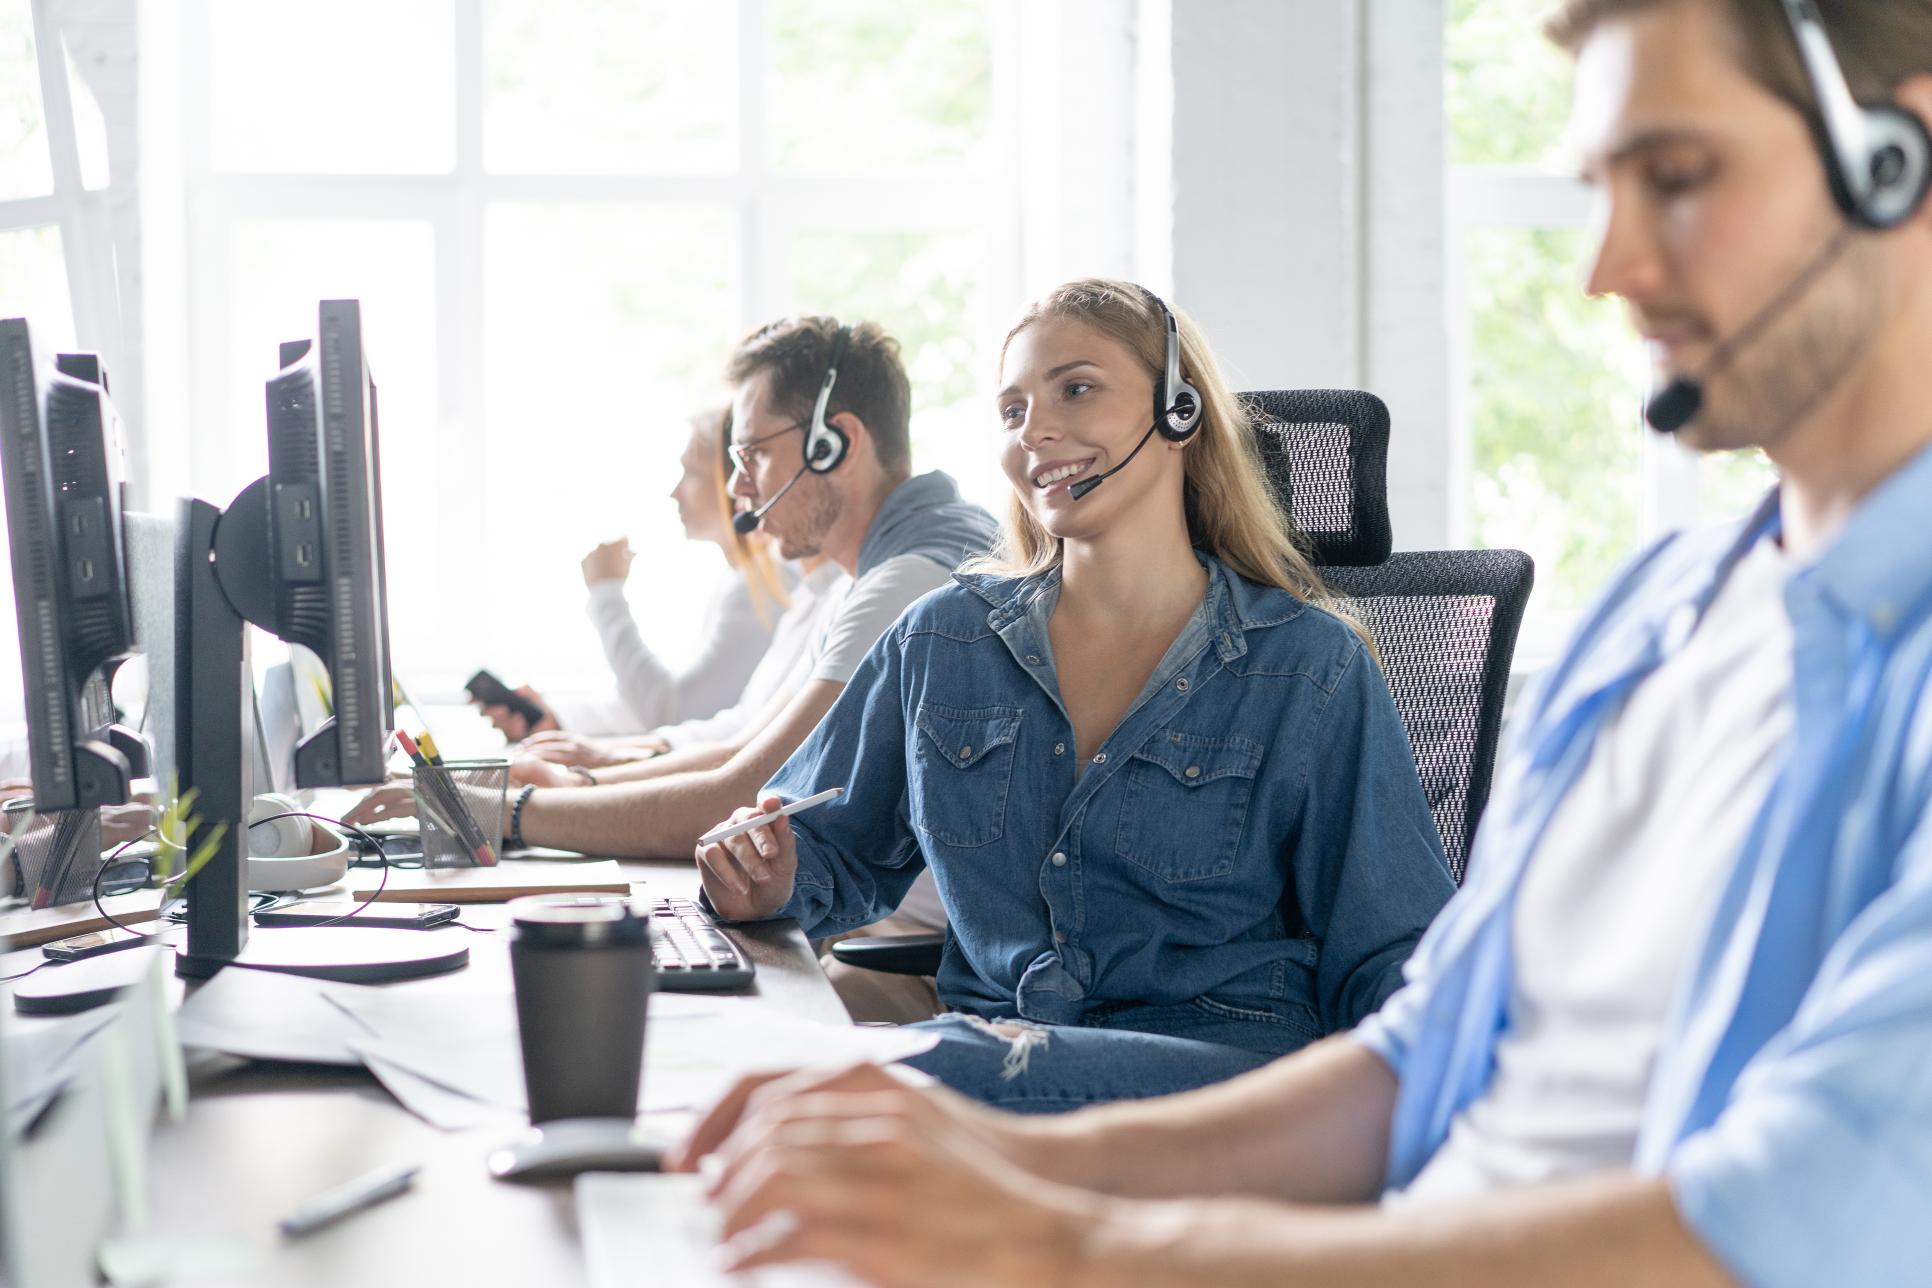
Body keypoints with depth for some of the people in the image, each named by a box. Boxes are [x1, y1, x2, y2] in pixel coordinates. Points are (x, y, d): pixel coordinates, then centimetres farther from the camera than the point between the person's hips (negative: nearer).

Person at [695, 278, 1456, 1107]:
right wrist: (773, 881, 0)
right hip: (983, 1043, 4)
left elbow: (1387, 954, 1)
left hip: (1222, 1060, -4)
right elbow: (833, 847, 24)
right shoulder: (940, 642, 12)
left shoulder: (1308, 668, 2)